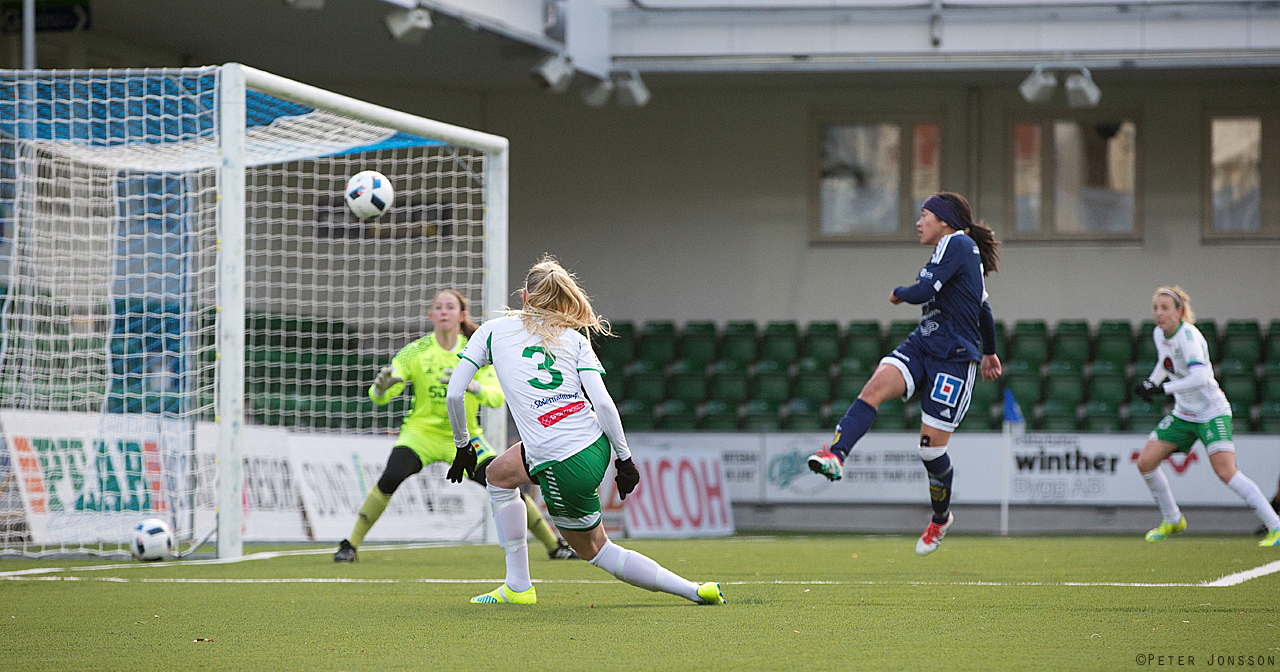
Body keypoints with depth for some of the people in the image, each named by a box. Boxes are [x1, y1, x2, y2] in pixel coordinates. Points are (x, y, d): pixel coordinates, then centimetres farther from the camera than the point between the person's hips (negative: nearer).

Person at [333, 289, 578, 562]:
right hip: (421, 433, -1)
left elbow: (497, 397, -19)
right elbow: (379, 396, -13)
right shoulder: (415, 352, -11)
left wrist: (471, 385, -39)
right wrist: (382, 386, -38)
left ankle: (554, 545, 11)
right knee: (391, 478, -28)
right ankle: (350, 545, -17)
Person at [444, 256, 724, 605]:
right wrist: (624, 458, 3)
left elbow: (454, 394, 3)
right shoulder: (575, 339, 10)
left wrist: (463, 446, 17)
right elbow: (603, 402, -3)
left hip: (564, 467, -6)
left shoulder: (493, 330, 7)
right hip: (596, 445, 6)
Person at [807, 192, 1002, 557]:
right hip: (922, 345, 9)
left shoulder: (956, 244, -12)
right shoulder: (966, 252, 17)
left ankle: (941, 518, 22)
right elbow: (984, 310, 30)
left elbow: (923, 291, -23)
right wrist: (990, 352, 43)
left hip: (954, 359, -9)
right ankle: (835, 455, -38)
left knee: (931, 443, -2)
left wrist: (899, 293, 0)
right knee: (875, 387, -20)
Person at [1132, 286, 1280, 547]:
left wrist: (1161, 389, -36)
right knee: (1145, 462, 1)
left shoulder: (1188, 335, -23)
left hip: (1212, 413, -8)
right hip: (1183, 415, 8)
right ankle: (1172, 521, 22)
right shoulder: (1159, 333, 2)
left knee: (1225, 472, -23)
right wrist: (1151, 382, 7)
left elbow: (1200, 378, -37)